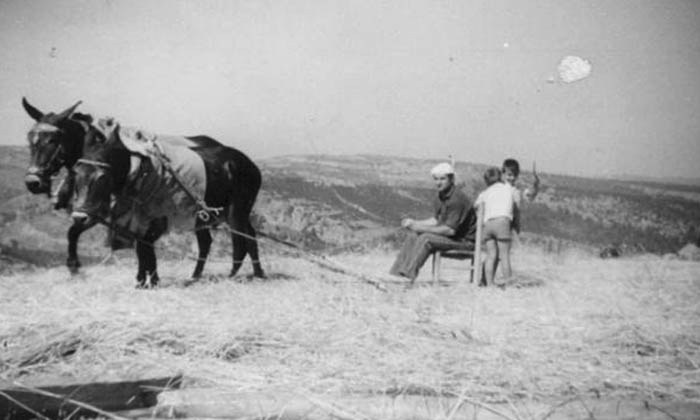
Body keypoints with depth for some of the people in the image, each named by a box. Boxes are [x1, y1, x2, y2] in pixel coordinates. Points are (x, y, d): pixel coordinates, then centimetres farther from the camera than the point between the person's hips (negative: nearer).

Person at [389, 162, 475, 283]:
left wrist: (423, 228, -21)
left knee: (426, 239, -27)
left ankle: (408, 277, -27)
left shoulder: (457, 198, -22)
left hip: (465, 240, -9)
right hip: (450, 236, 9)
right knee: (413, 236, -2)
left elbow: (450, 230, -25)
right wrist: (413, 223, 0)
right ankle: (396, 274, -8)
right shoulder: (440, 197, 7)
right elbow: (436, 220, 14)